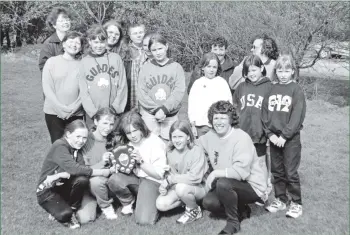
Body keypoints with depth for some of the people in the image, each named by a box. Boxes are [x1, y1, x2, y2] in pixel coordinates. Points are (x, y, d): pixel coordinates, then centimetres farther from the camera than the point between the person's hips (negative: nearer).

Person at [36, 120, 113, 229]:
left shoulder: (77, 148, -1)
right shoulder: (59, 146, -23)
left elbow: (81, 169, -17)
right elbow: (73, 169, -35)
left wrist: (59, 176, -34)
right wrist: (102, 172, -31)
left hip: (63, 187, 6)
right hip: (47, 191, -6)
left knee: (82, 179, -25)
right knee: (64, 214, -31)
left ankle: (72, 210, -3)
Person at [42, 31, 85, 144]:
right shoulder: (52, 61, 3)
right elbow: (47, 88, -2)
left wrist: (73, 108, -12)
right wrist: (61, 108, -10)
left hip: (76, 114, 1)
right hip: (54, 112, 0)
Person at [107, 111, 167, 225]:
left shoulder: (155, 142, -15)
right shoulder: (125, 142, 1)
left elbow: (159, 174, -14)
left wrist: (141, 161, -25)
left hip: (151, 180, -5)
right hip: (132, 178, 5)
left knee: (144, 220, -21)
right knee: (113, 180, -28)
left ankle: (151, 200, 12)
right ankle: (127, 202, 3)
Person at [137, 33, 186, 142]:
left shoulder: (176, 67, 1)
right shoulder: (145, 67, 3)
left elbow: (179, 91, -7)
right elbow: (141, 93, -3)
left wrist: (164, 109, -16)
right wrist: (156, 109, -12)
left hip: (170, 114, 0)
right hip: (149, 114, 0)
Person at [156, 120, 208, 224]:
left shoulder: (196, 151, -20)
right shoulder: (170, 153, -1)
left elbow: (195, 177, -28)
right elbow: (170, 173, 2)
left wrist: (170, 179, -25)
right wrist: (165, 184, -21)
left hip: (199, 187, -5)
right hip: (177, 187, 5)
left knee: (181, 187, -36)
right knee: (160, 204, -15)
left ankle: (195, 210, -6)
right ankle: (188, 200, 9)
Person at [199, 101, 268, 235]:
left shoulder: (242, 138, -22)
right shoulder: (210, 136, -1)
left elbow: (241, 171, -29)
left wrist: (215, 173, -23)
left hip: (252, 186, -7)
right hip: (231, 185, 7)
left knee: (223, 183, -32)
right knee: (208, 202, -15)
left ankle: (233, 222, -9)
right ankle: (241, 210, 11)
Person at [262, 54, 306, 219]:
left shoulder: (296, 90, -5)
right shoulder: (272, 90, 9)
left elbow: (297, 116, -12)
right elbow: (265, 113, 5)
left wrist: (285, 136, -16)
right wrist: (270, 133, -6)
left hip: (290, 138, -4)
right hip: (274, 138, 5)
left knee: (291, 172, -1)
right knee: (276, 171, 11)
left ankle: (296, 203, 13)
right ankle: (280, 200, 25)